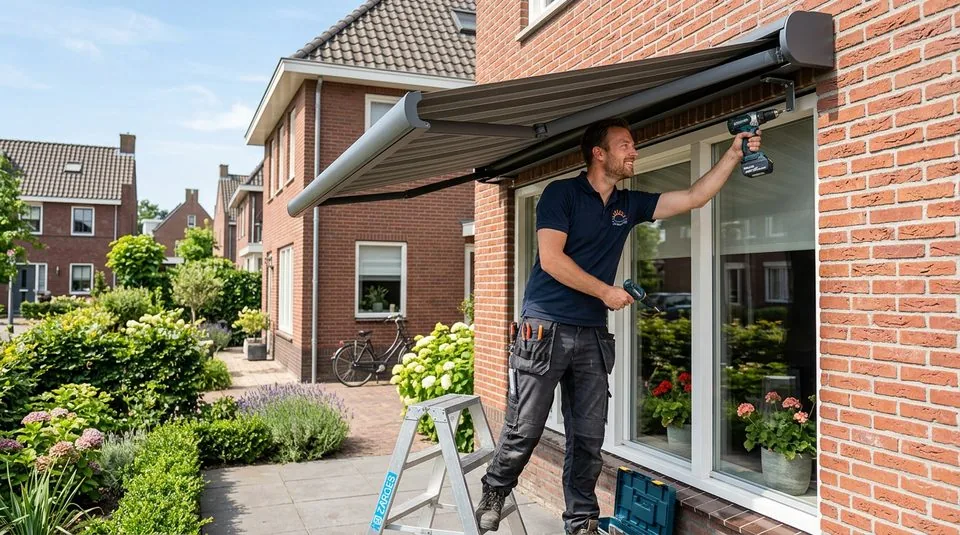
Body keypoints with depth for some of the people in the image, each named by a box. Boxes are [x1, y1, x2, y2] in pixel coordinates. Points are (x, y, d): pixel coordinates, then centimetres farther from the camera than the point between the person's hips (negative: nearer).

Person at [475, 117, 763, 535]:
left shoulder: (629, 205, 13)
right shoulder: (561, 194, -3)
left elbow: (695, 197, 14)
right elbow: (550, 259, -13)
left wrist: (735, 154, 8)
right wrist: (605, 291, -10)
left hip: (593, 336, 6)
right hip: (545, 328, -5)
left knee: (588, 438, 7)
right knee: (524, 429, 0)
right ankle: (494, 492, 25)